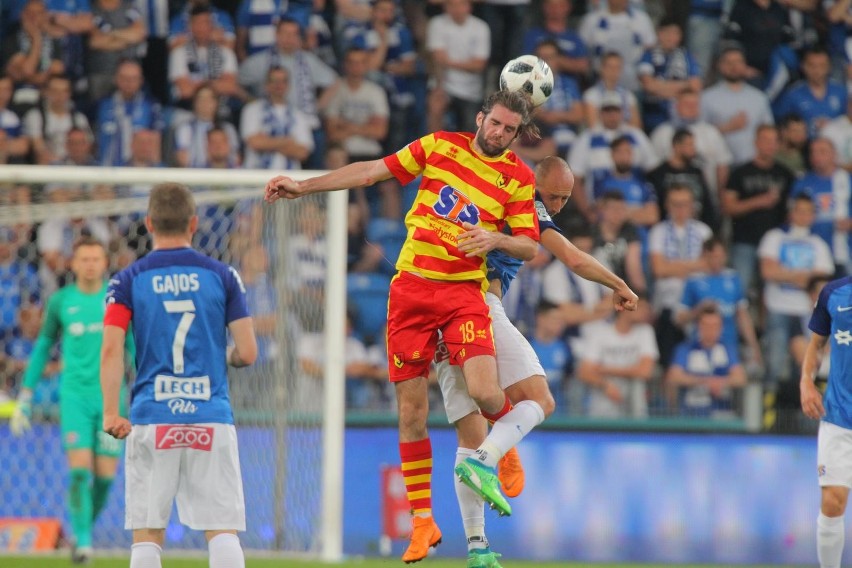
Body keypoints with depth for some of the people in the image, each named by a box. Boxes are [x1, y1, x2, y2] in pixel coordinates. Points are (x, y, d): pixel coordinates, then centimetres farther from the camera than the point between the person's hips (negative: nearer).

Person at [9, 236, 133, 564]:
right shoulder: (60, 301, 4)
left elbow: (136, 346, 6)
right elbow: (44, 346, 14)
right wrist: (24, 398, 12)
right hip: (75, 395, 0)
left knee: (105, 475, 0)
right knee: (80, 470, -15)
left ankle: (85, 526, 27)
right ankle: (82, 542, -8)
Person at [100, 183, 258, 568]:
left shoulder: (129, 280, 4)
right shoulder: (222, 276, 5)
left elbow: (111, 350, -6)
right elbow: (247, 353, 3)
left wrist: (110, 413, -5)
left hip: (151, 420, 0)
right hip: (212, 418, 0)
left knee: (147, 533, 3)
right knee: (222, 528, -1)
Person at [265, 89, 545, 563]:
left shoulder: (519, 178, 3)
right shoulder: (439, 146, 5)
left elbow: (531, 246, 4)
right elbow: (373, 171, 11)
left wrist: (495, 240, -18)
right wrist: (302, 186, 9)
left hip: (464, 291, -1)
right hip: (411, 287, 1)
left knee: (484, 393, -21)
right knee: (411, 409, -1)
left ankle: (499, 446, 16)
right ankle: (422, 522, 7)